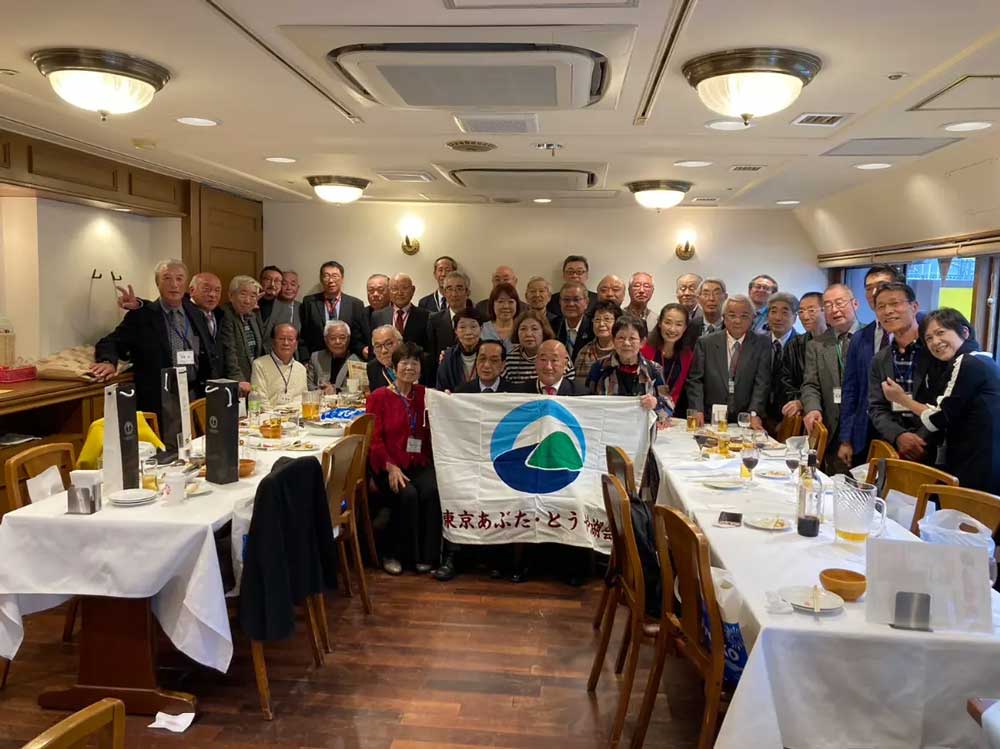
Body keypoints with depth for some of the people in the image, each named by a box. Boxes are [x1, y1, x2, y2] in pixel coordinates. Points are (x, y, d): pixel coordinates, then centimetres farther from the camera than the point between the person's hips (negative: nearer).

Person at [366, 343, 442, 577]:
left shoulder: (425, 395, 12)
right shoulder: (379, 397, 5)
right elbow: (374, 438, -2)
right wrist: (391, 467, -15)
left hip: (420, 464, 2)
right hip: (388, 465, -2)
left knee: (432, 492, -27)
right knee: (407, 495, -29)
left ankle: (426, 556, -13)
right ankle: (395, 554, -9)